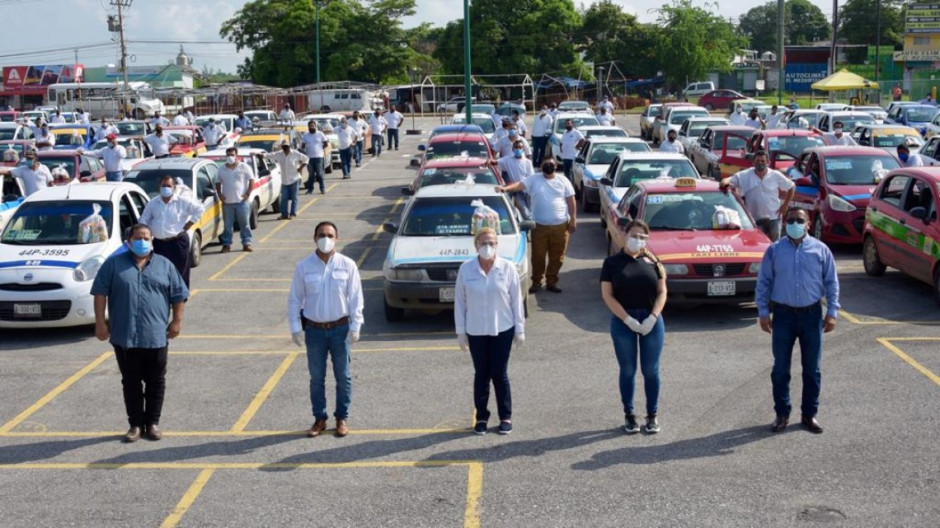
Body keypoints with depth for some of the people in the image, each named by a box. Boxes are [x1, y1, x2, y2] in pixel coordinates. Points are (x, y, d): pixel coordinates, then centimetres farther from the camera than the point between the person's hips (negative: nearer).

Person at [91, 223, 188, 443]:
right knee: (131, 382, 6)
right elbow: (100, 292, 1)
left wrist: (177, 320, 1)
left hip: (156, 336, 1)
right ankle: (135, 424, 14)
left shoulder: (165, 265, 9)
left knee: (155, 381, 5)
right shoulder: (114, 264, 5)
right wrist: (100, 321, -6)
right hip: (124, 336, 0)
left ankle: (153, 422, 16)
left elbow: (179, 294, 9)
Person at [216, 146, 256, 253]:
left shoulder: (244, 167, 1)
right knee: (228, 225, 5)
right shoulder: (222, 169, 10)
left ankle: (246, 243, 6)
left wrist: (248, 194, -8)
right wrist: (220, 195, 2)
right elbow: (218, 183, 16)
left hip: (242, 201, -2)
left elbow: (251, 180, 0)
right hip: (227, 202, 2)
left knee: (244, 223, 1)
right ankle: (227, 244, 11)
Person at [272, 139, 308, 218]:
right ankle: (284, 214, 10)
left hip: (294, 179, -3)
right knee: (284, 198, 3)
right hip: (284, 180, 3)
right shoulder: (278, 155, 3)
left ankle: (293, 214, 2)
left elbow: (306, 159, 2)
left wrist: (301, 168, -3)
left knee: (294, 198, -1)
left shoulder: (296, 154, -6)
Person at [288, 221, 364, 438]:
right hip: (314, 330, 1)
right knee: (316, 377, 9)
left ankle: (342, 418, 22)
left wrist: (355, 327, -6)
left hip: (340, 328, 0)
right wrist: (295, 328, -4)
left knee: (343, 376, 8)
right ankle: (319, 419, 21)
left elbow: (355, 298, -2)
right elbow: (294, 300, 1)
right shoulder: (304, 267, -4)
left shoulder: (347, 265, -5)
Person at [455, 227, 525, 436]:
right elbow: (459, 302, 0)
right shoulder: (466, 269, -5)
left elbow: (516, 300, -1)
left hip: (502, 330, -1)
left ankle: (506, 417, 19)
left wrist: (520, 329, -1)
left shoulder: (507, 268, -6)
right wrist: (461, 332, -1)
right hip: (476, 331, 1)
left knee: (499, 374, 4)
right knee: (481, 374, 9)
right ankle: (481, 417, 21)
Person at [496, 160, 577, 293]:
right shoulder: (534, 179, 2)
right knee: (538, 256, 3)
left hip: (560, 225, 1)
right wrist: (505, 188, -31)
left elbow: (571, 201, 5)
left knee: (556, 257, 6)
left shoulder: (563, 181, 4)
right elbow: (520, 185, -13)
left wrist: (573, 220, 0)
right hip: (539, 225, -1)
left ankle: (551, 282, 20)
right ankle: (536, 282, 16)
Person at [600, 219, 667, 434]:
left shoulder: (652, 261, 5)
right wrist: (628, 319, -15)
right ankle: (629, 415, 19)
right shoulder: (612, 262, -2)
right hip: (623, 321, -1)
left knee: (651, 370, 6)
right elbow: (607, 295, -7)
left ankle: (652, 415, 19)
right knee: (628, 370, 7)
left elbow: (662, 292, 3)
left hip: (652, 321, 2)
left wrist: (652, 318, -11)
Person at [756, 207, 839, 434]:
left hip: (812, 314, 1)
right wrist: (763, 312, -3)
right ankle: (782, 413, 17)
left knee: (812, 369, 7)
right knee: (780, 368, 5)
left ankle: (810, 414, 19)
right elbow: (763, 282, 2)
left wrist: (832, 312, -2)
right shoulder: (774, 250, 0)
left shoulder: (820, 250, 1)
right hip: (783, 314, 0)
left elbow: (831, 282, 4)